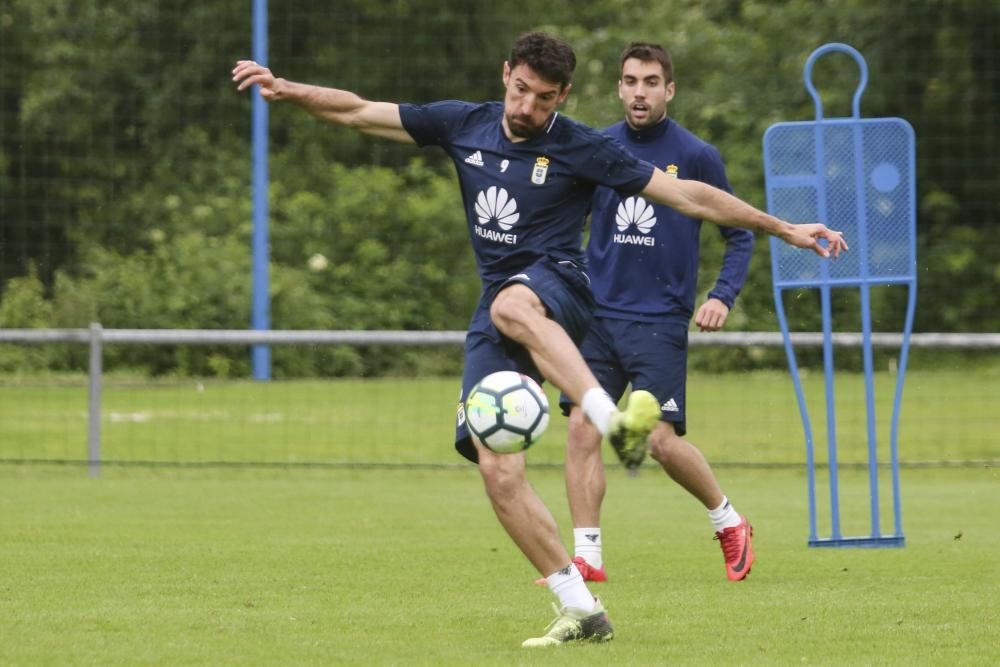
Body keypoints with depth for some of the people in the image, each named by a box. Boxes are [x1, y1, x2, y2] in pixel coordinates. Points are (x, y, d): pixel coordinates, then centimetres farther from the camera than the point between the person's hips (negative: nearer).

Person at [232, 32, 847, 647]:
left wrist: (784, 230, -3)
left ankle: (614, 422, -61)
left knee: (511, 307, -43)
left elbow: (686, 196, -2)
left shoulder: (579, 148, -3)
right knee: (497, 469, -11)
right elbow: (360, 113, 13)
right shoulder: (465, 126, 8)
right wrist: (285, 89, 0)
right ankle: (581, 609, -6)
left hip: (557, 287, -5)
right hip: (497, 309, 5)